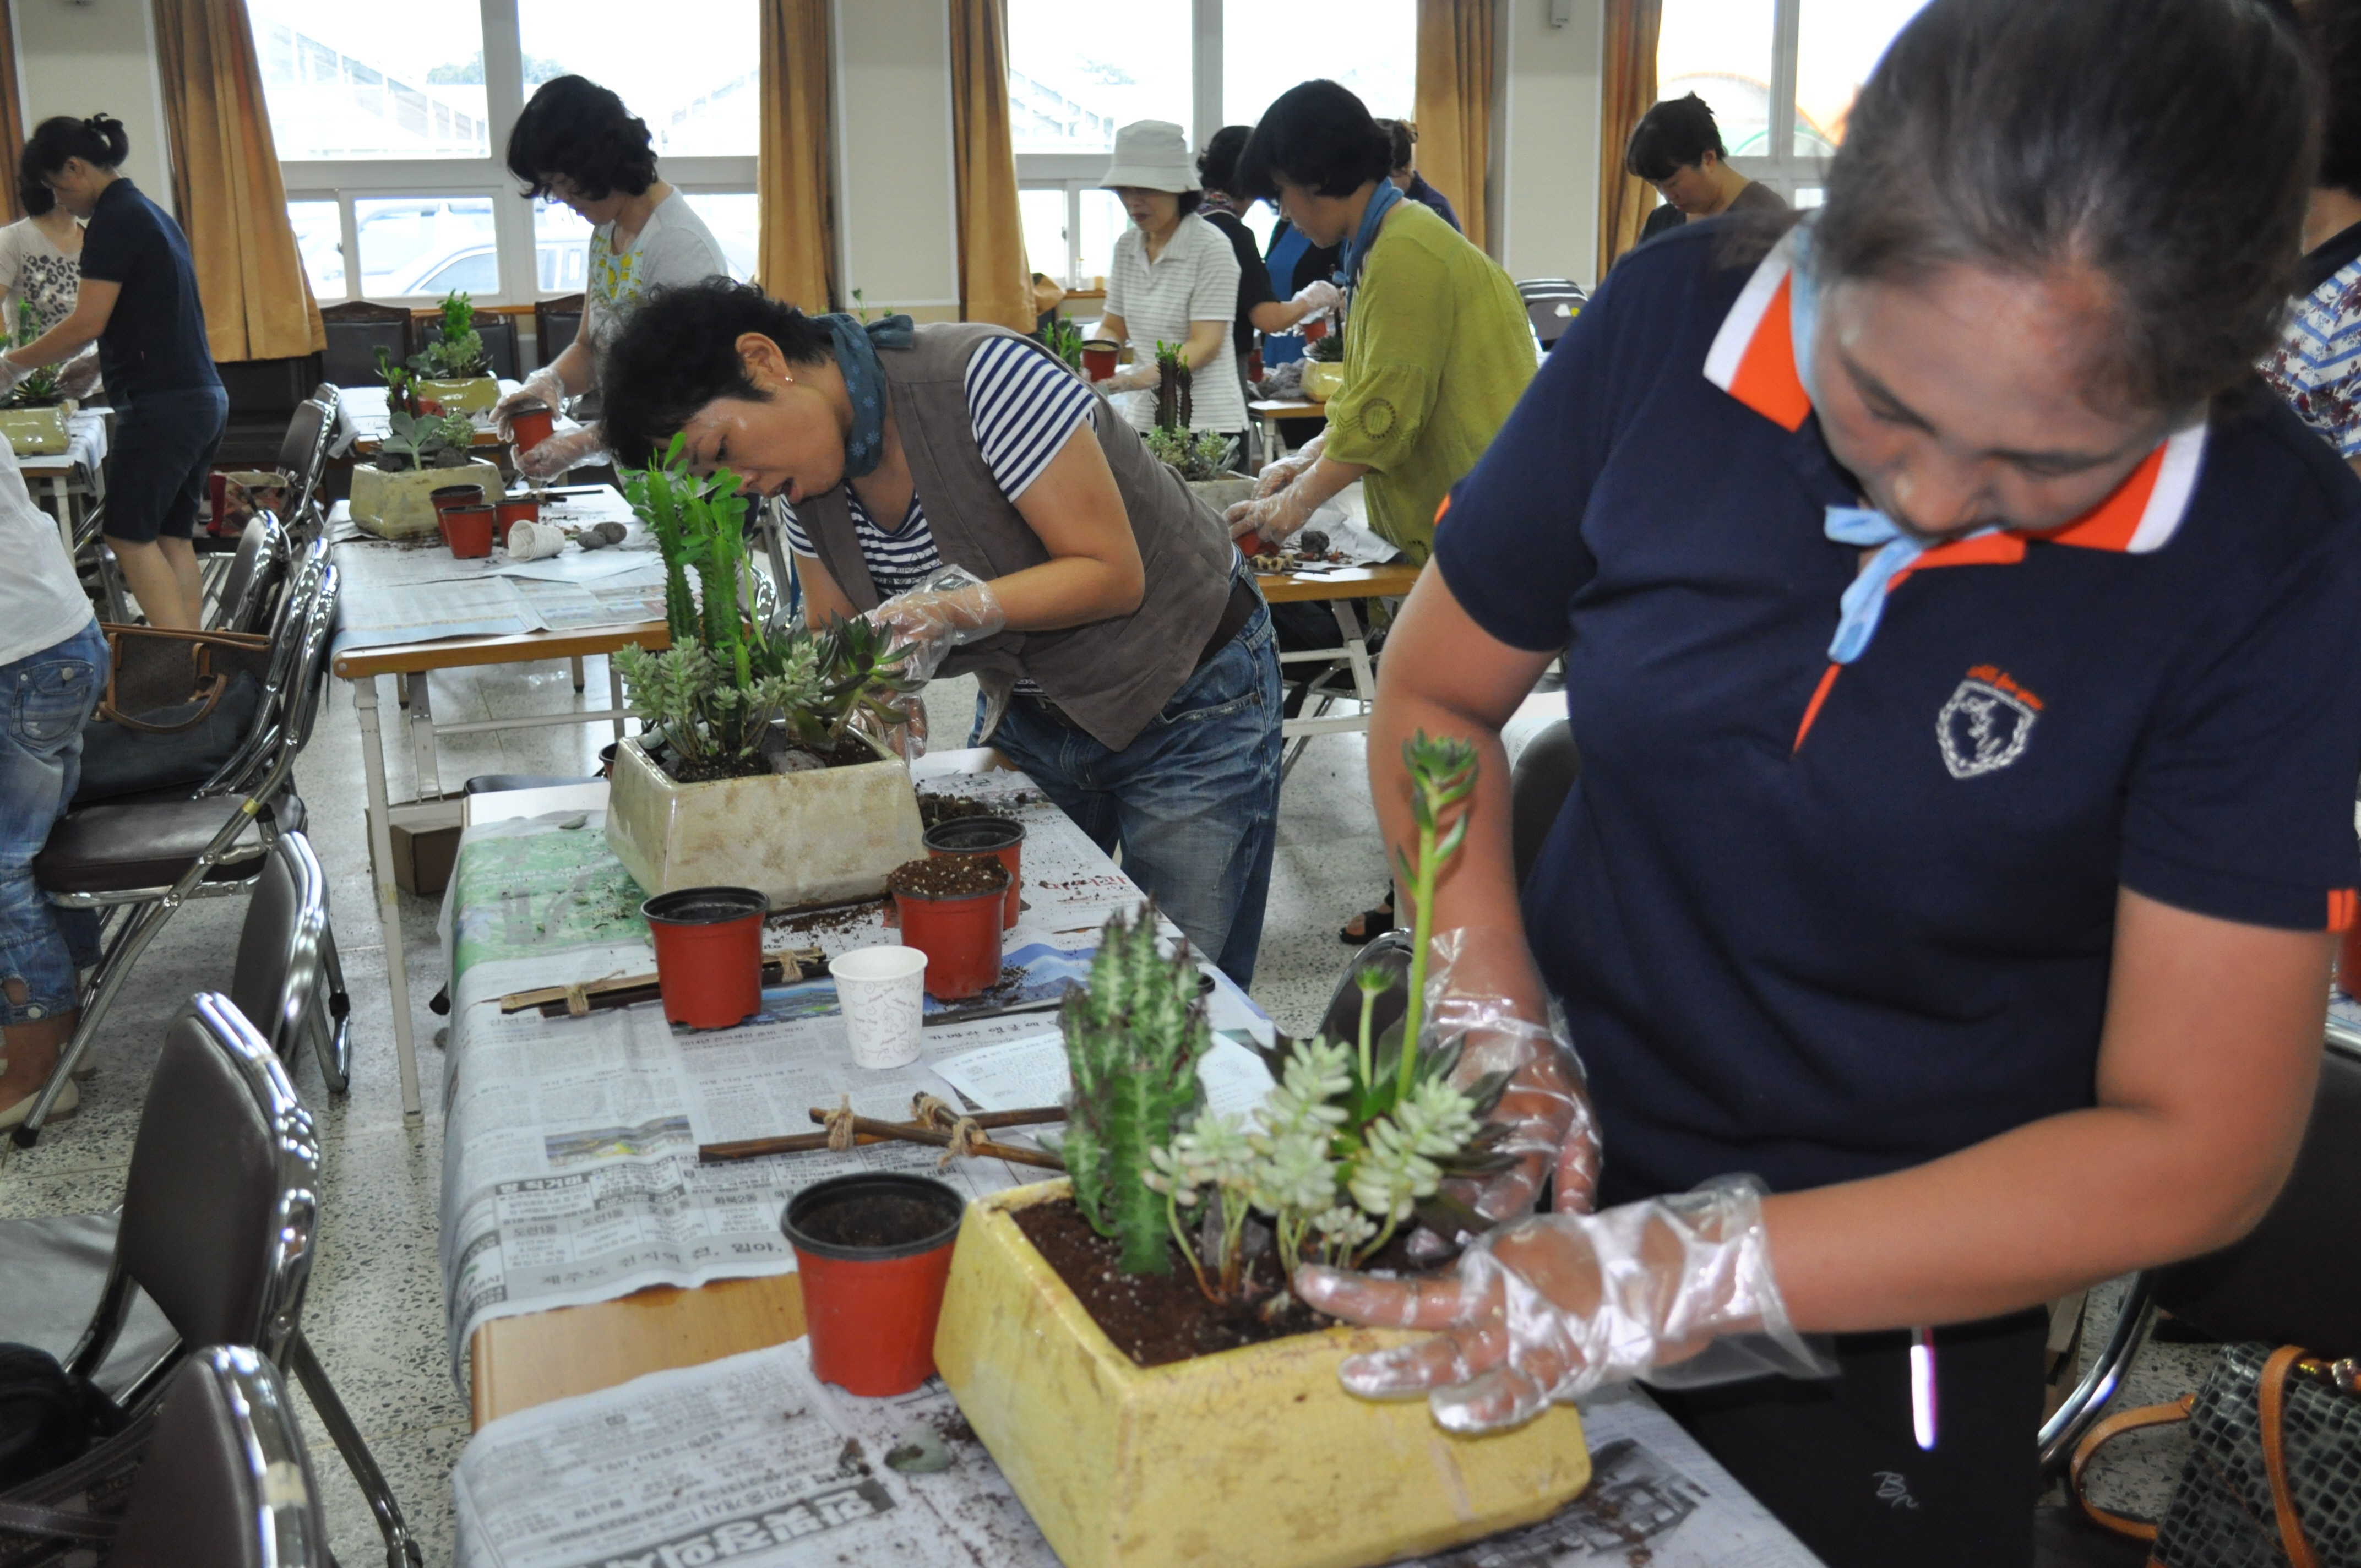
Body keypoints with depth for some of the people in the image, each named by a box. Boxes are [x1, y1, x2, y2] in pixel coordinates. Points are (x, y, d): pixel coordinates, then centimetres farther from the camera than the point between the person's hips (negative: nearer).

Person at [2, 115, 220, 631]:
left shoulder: (113, 220, -10)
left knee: (130, 536, -3)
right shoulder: (150, 212, 18)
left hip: (160, 403, -9)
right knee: (174, 537, 8)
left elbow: (88, 323, -14)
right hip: (205, 398, 9)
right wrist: (94, 367, 28)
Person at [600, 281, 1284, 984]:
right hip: (1026, 710, 7)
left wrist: (956, 608, -38)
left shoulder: (984, 375, -27)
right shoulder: (810, 482, -5)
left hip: (1189, 700, -6)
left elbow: (1113, 573, -26)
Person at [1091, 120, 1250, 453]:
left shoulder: (1210, 247, -9)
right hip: (1142, 421, 5)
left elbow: (1206, 345, -16)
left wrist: (1140, 378, -30)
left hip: (1207, 424, -5)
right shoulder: (1127, 247, 9)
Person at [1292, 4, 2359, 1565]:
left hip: (1890, 1327, -2)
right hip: (1552, 1177, 3)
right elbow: (1437, 694, -2)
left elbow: (2196, 1146, -21)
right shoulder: (1675, 326, -16)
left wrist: (1692, 1275, -29)